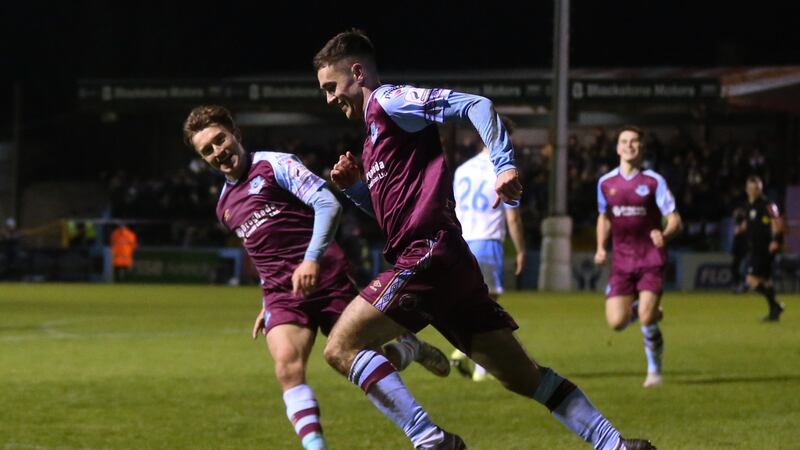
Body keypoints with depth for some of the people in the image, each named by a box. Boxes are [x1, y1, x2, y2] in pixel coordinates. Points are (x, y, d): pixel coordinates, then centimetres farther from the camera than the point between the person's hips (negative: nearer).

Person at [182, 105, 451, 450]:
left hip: (324, 276, -5)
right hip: (281, 292, 5)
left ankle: (409, 348, 31)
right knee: (287, 367, -21)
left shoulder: (275, 165, -2)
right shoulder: (225, 205, 19)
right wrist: (268, 304, 25)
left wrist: (312, 259, -24)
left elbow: (328, 204, -13)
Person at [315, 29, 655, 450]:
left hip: (427, 255, -10)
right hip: (449, 261, 10)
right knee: (523, 375, 8)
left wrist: (504, 164, -25)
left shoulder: (388, 100, -2)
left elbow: (475, 105, -13)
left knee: (341, 348, -10)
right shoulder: (375, 135, 26)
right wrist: (354, 187, 16)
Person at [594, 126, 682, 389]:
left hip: (651, 260, -3)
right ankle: (638, 310, 28)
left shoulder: (654, 182, -4)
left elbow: (675, 221, -5)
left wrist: (664, 234, -27)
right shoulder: (606, 183, 7)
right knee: (616, 322, -10)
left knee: (647, 321, -17)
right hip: (621, 261, 3)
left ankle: (654, 369, 9)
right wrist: (600, 248, 9)